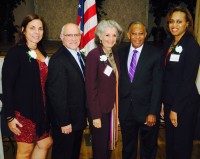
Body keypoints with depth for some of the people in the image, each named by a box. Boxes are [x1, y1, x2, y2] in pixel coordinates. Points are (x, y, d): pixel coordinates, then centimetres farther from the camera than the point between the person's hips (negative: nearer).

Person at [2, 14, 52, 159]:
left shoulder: (42, 52, 9)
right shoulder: (15, 53, -12)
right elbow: (7, 86, -14)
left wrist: (46, 110, 12)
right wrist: (10, 116, -16)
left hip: (41, 110, 7)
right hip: (23, 110, -7)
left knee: (45, 143, 16)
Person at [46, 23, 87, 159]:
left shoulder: (79, 56, 6)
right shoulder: (58, 60, -21)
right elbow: (56, 95, -23)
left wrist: (84, 115, 10)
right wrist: (64, 122, -21)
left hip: (78, 119, 8)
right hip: (65, 122, -8)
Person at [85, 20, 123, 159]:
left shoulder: (115, 55, 6)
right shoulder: (94, 55, -15)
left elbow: (114, 84, 9)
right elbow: (91, 88, -17)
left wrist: (117, 108, 6)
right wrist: (95, 115, -17)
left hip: (112, 108, 6)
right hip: (100, 110, -6)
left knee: (108, 147, 19)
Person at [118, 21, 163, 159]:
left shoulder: (155, 54, -7)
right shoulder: (121, 53, 3)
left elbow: (157, 85, -10)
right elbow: (118, 81, 5)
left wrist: (153, 112, -14)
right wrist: (117, 104, 1)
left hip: (147, 110, -2)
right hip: (125, 110, 3)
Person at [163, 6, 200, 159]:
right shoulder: (168, 43, 5)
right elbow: (166, 75, 8)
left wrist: (176, 109, -16)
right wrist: (164, 101, 5)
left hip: (185, 103, -6)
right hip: (169, 100, 6)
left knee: (182, 144, 11)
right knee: (169, 140, 19)